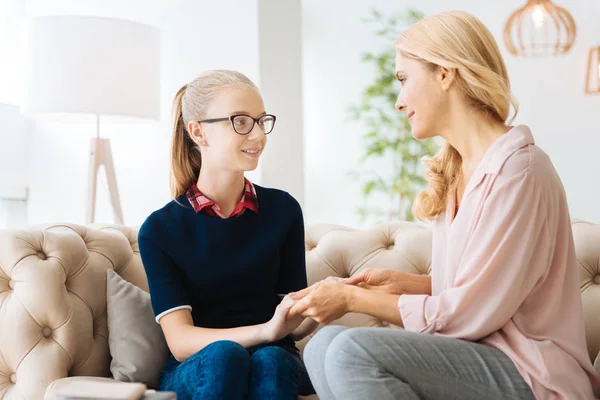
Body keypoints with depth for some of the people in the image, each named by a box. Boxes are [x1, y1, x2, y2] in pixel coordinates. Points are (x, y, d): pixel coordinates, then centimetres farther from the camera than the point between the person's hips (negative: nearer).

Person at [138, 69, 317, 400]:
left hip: (275, 364, 1)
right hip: (196, 372, -1)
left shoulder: (283, 210, 0)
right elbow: (180, 340, -13)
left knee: (269, 360, -33)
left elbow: (292, 328, 4)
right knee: (223, 354, -34)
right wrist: (264, 330, -30)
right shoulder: (159, 229, -5)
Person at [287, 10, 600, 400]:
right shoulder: (456, 169, 12)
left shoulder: (517, 168, -16)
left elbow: (469, 312, -18)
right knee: (323, 346, -9)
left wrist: (354, 299, -11)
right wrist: (402, 282, 0)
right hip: (479, 354, 8)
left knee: (354, 351, -26)